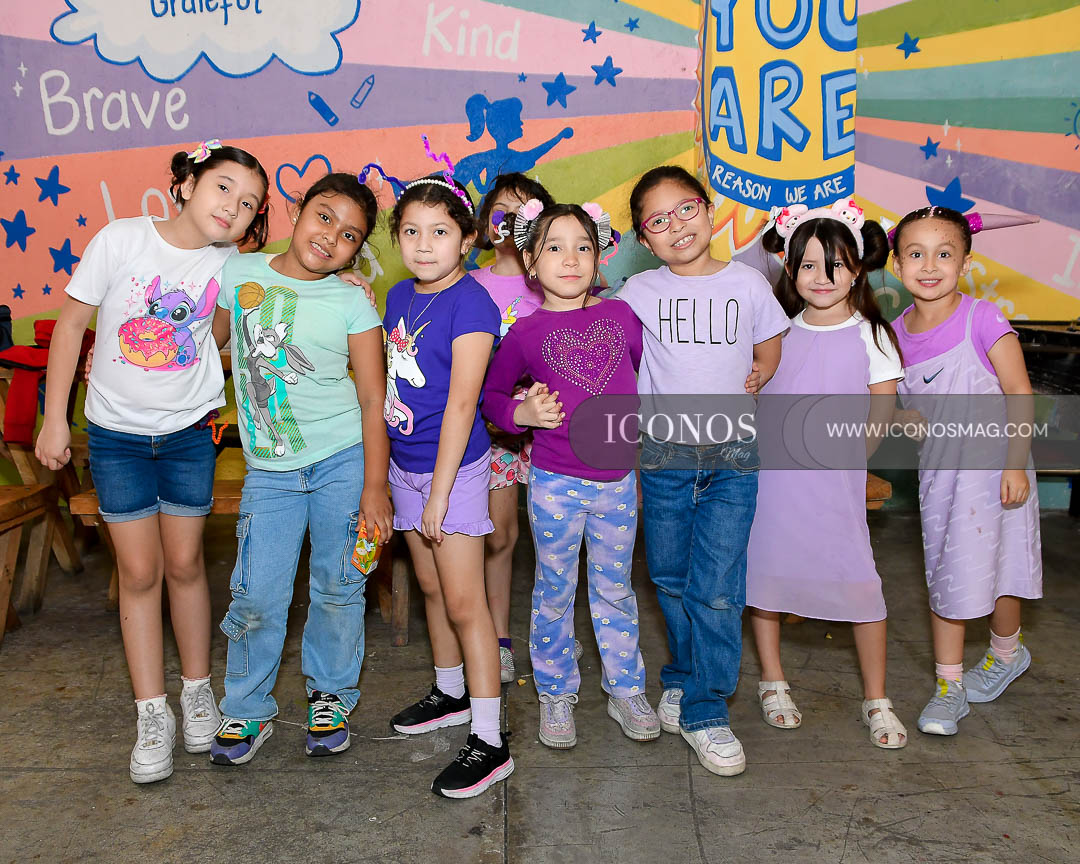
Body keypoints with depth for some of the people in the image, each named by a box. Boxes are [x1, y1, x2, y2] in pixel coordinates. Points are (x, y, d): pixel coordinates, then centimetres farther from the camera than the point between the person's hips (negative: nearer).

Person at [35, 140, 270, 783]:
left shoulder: (230, 264, -8)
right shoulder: (122, 239, -14)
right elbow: (72, 323, -6)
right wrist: (55, 418, -5)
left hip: (189, 431, 1)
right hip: (116, 431, -1)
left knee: (185, 563, 8)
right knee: (139, 571, 2)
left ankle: (198, 690, 27)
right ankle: (152, 713, 14)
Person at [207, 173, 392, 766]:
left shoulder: (351, 302, -5)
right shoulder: (239, 272, 2)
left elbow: (373, 399, -5)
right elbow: (209, 340, 19)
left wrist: (374, 487, -9)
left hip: (343, 459, -1)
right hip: (268, 469, 2)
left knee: (337, 588, 8)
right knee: (257, 595, -1)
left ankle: (330, 697, 30)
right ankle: (247, 711, 20)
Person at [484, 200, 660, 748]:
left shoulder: (621, 314, 2)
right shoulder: (526, 333, -5)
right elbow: (491, 394, 4)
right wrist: (524, 413, -15)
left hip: (618, 481, 2)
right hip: (554, 483, -2)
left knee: (614, 589, 16)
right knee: (554, 592, 12)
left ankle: (625, 691, 32)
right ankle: (555, 695, 29)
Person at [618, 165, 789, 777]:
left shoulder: (748, 283, 3)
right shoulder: (640, 292, 2)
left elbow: (769, 348, 17)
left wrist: (757, 376, -2)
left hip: (733, 455, -1)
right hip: (664, 451, 1)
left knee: (717, 588, -6)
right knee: (671, 579, 12)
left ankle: (705, 709, 7)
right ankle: (682, 679, 34)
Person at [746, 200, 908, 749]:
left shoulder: (870, 334, 1)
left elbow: (883, 408, 1)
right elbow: (753, 391, 12)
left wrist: (848, 454, -8)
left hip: (835, 481, -2)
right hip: (771, 474, 3)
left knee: (859, 582, -3)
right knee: (764, 566, 8)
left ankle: (876, 699, 13)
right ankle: (772, 682, 27)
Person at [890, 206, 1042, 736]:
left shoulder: (982, 319, -15)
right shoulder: (898, 331, 0)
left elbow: (1018, 393, -13)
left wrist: (1015, 463, -17)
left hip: (990, 464, -4)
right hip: (937, 469, 5)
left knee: (993, 565, 7)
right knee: (944, 574, 9)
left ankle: (1006, 652, 37)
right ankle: (948, 685, 19)